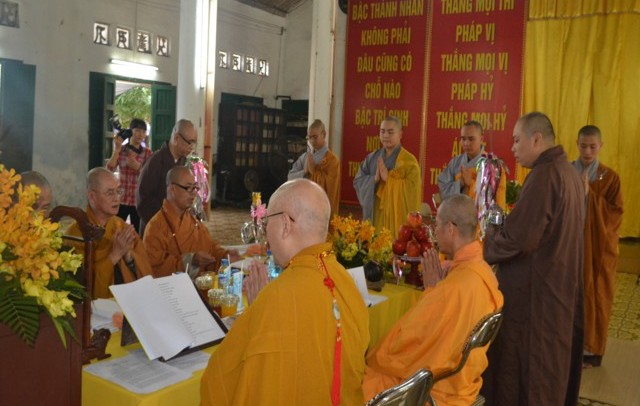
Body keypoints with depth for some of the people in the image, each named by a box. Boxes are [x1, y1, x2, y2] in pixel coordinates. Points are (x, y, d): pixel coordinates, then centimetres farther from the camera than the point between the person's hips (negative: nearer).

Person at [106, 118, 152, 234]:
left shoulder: (147, 153, 1)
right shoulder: (120, 150, 2)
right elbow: (110, 169, -11)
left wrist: (137, 166, -20)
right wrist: (117, 148, -16)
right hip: (121, 199, 0)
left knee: (137, 233, 4)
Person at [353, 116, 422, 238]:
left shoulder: (409, 161, -4)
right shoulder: (371, 158, 10)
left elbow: (412, 189, -15)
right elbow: (357, 182, 3)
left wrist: (388, 178, -18)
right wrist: (374, 179, -15)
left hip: (397, 218, -4)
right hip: (374, 217, 4)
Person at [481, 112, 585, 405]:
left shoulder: (544, 174, -21)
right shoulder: (568, 171, 9)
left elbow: (516, 239, -24)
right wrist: (498, 231, 14)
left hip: (533, 290, -9)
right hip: (559, 284, 9)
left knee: (522, 370, 4)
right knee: (547, 363, 21)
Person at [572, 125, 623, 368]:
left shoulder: (610, 177, -1)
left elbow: (616, 215, -9)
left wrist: (590, 194, -19)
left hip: (599, 246, -1)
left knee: (595, 296, 6)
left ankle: (590, 349, 20)